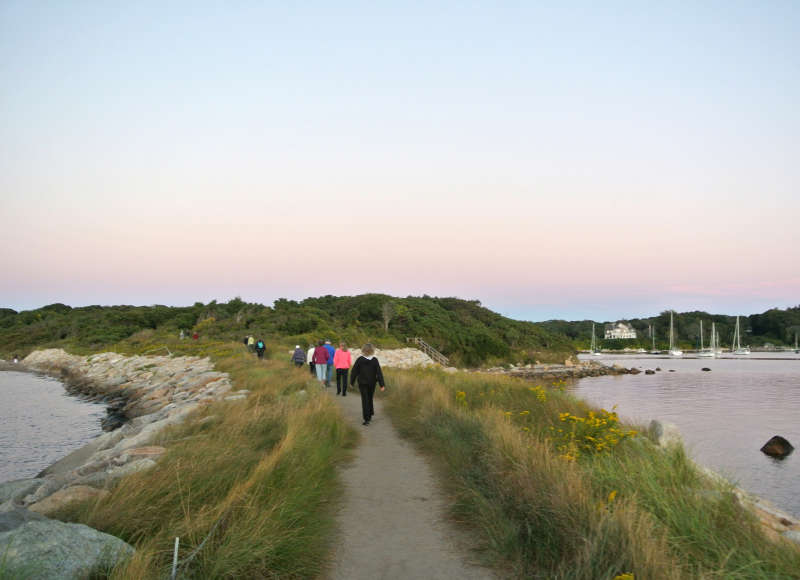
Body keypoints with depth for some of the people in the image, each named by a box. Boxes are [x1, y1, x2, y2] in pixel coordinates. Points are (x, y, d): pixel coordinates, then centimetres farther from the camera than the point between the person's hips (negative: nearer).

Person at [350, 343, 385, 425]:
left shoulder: (359, 360, -9)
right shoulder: (375, 360, -7)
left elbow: (354, 371, -4)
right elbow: (379, 373, -8)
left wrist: (352, 382, 7)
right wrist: (382, 384, -6)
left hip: (362, 383, -2)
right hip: (372, 383, 2)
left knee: (365, 400, -1)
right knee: (370, 398, 20)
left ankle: (366, 419, -8)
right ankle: (370, 414, 32)